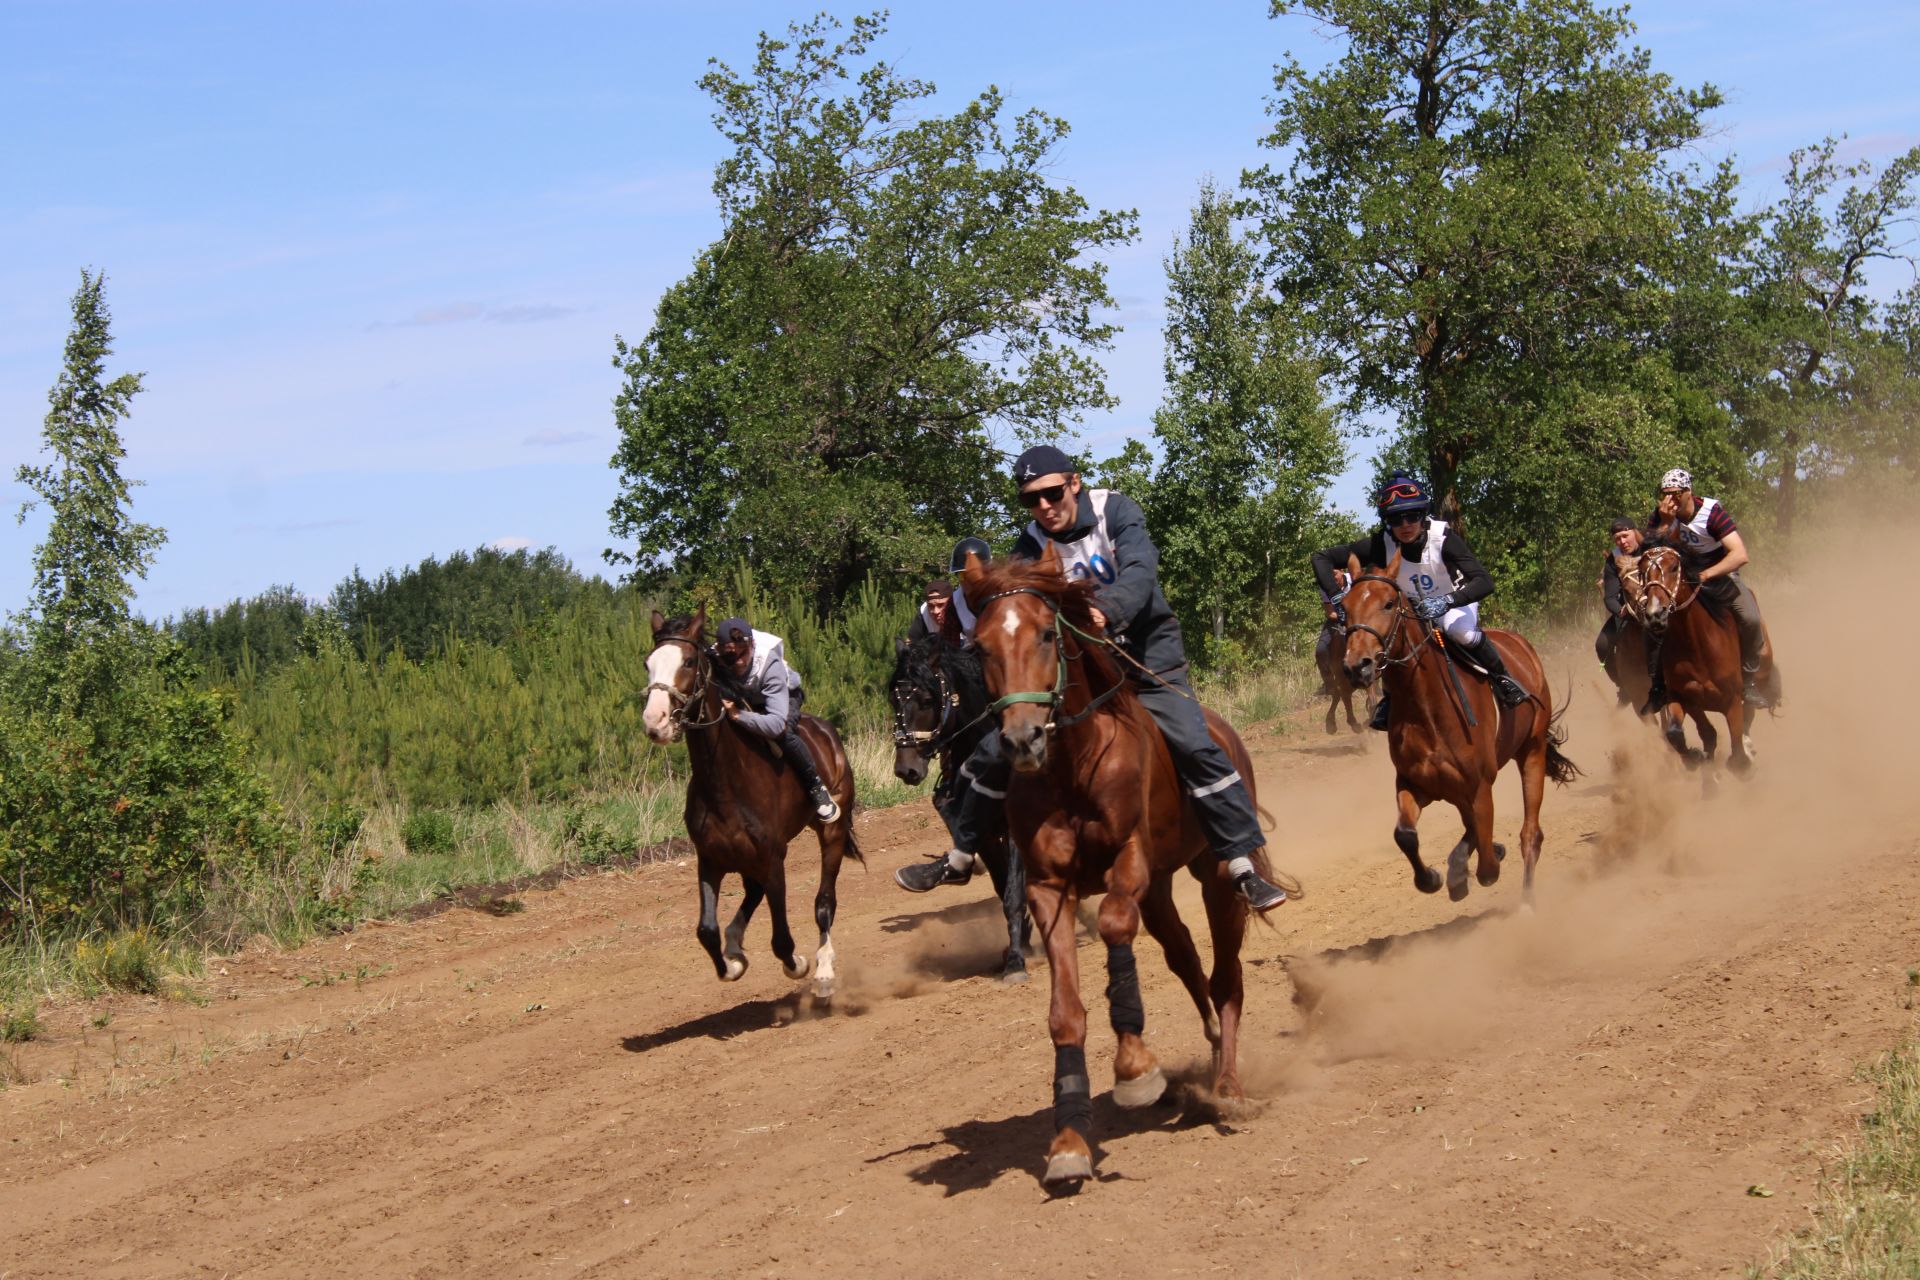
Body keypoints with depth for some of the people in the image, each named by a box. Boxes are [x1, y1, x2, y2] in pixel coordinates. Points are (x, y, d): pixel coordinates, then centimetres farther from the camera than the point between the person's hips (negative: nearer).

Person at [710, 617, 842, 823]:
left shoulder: (770, 665, -43)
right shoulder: (711, 660, -34)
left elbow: (777, 723, -48)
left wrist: (738, 715, -56)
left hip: (784, 696, -5)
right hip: (741, 700, 5)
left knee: (782, 733, -33)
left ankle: (816, 787, -14)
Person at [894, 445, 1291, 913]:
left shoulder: (1115, 511, -13)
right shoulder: (1030, 549, -5)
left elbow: (1140, 572, -29)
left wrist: (1107, 610, -49)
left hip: (1147, 656, -3)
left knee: (1197, 749, -20)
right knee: (996, 752, 0)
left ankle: (1244, 869, -15)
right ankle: (959, 858, 18)